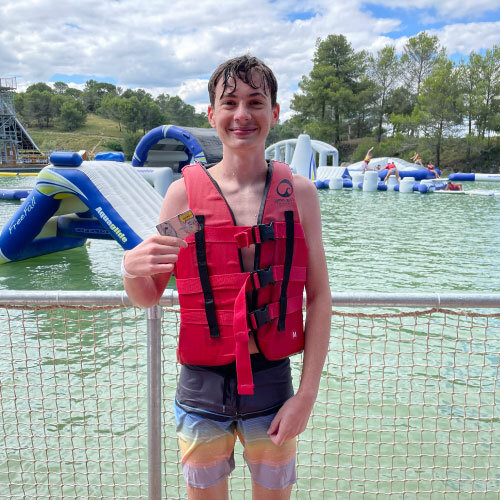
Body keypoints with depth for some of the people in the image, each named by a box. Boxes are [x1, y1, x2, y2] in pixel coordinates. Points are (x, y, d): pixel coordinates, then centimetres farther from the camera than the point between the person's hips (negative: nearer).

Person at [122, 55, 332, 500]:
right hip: (202, 385, 0)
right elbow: (148, 298, 1)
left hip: (273, 383, 1)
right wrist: (132, 268, -22)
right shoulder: (184, 192, -6)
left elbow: (319, 296, -3)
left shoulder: (298, 192, -4)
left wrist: (307, 395, -6)